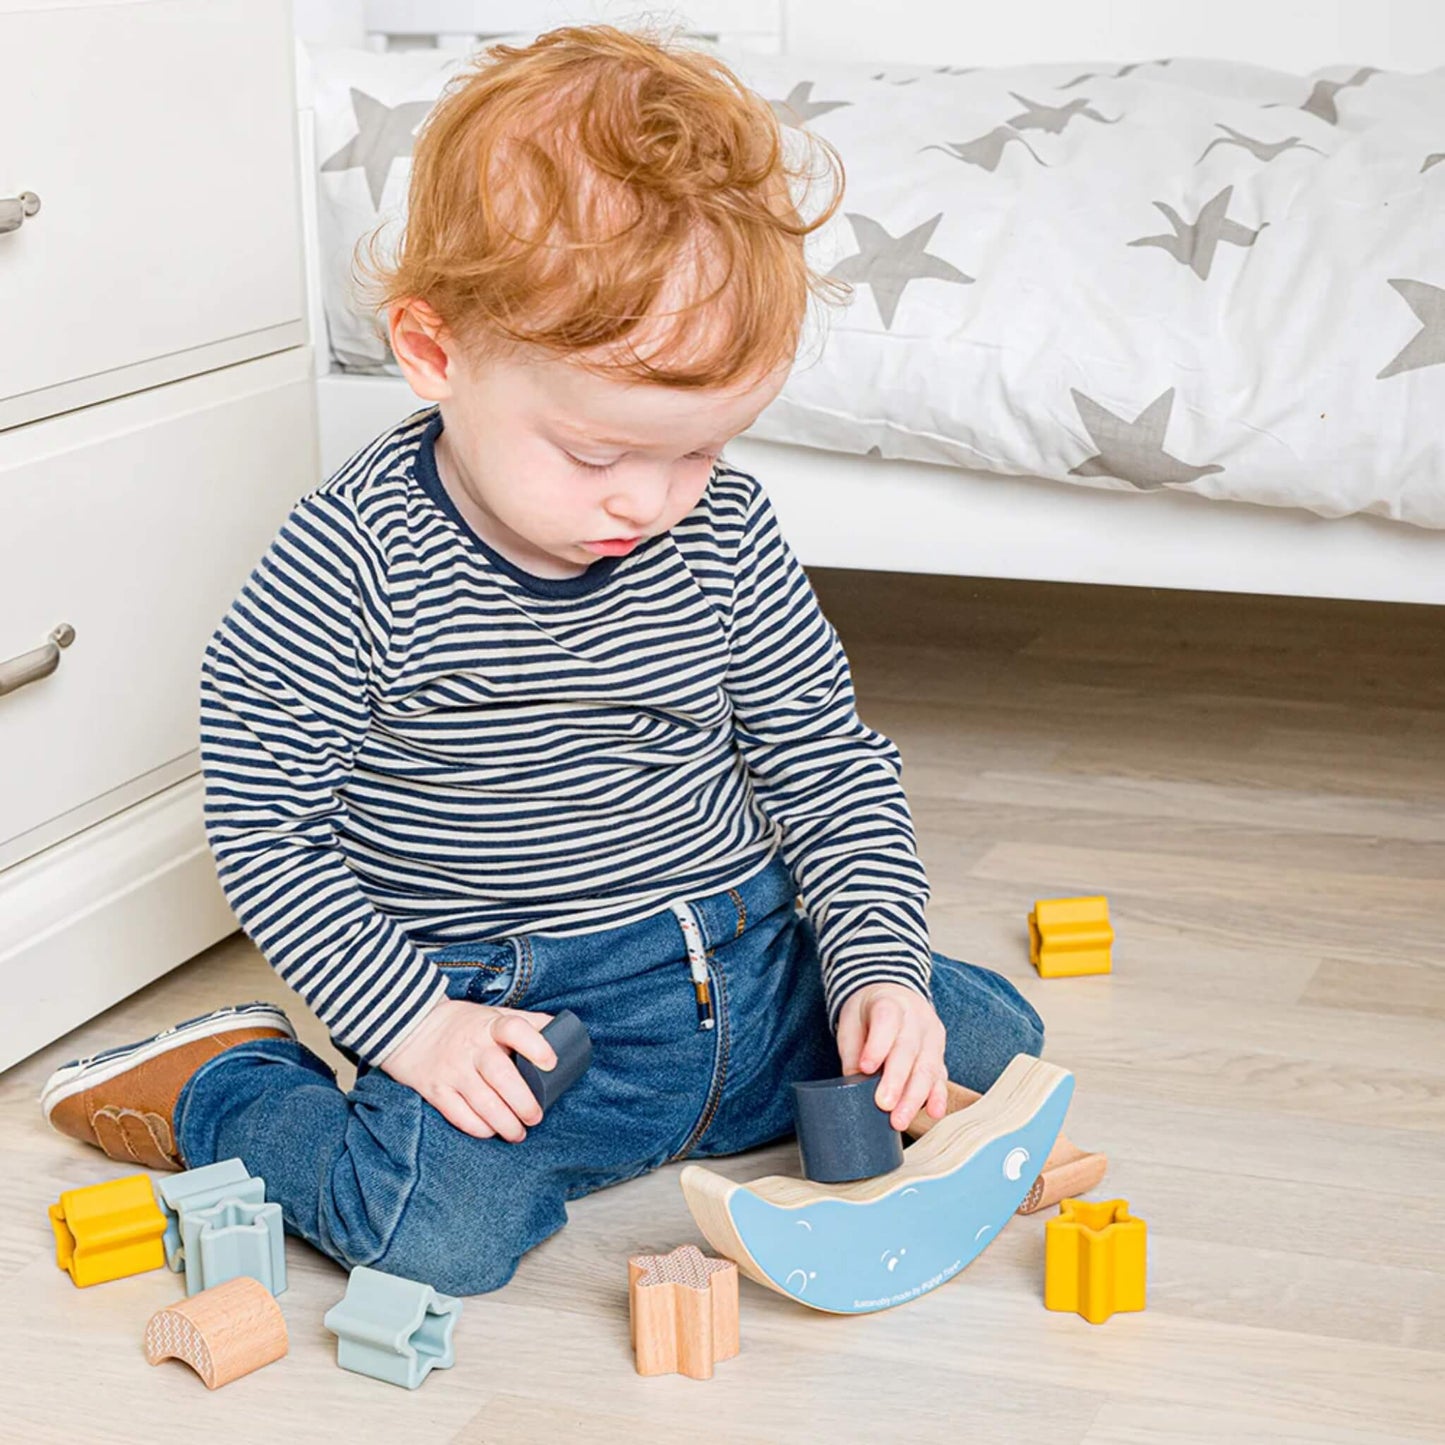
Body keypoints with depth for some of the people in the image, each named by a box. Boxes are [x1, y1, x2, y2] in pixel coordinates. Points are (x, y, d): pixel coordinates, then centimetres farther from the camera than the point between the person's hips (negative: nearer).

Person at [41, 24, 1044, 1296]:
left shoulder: (726, 536, -3)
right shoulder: (348, 569, -16)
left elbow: (830, 763, 6)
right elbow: (262, 820, -10)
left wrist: (879, 961, -8)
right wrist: (406, 1018, -17)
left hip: (753, 965, 5)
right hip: (508, 1013, -5)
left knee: (996, 1045, -4)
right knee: (435, 1227, -29)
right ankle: (221, 1084, 4)